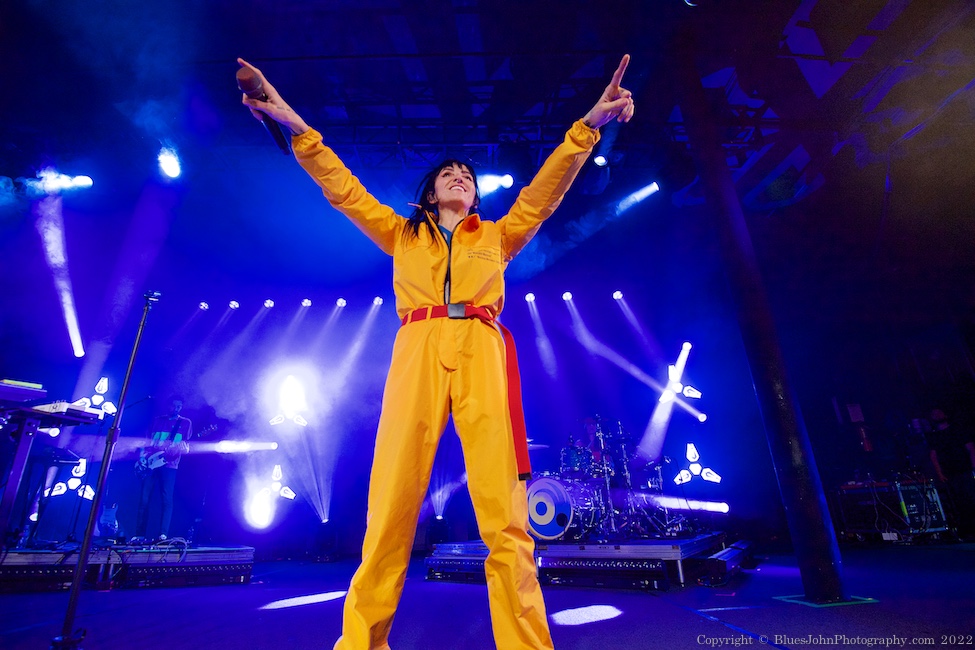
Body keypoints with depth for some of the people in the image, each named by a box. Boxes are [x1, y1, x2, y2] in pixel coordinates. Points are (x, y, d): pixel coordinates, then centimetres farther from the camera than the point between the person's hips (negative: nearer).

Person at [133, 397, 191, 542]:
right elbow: (147, 442, 15)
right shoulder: (157, 420, 16)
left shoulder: (186, 423, 9)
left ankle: (163, 534, -12)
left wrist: (184, 447, -17)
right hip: (151, 464, 3)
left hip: (169, 465, -3)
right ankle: (139, 534, 9)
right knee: (144, 499, 2)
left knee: (167, 499, -10)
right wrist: (142, 457, 1)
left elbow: (186, 445, 5)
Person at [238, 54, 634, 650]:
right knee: (391, 507, -7)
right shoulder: (402, 235, 26)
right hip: (418, 354, 0)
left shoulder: (498, 236, 27)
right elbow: (344, 190, 22)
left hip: (482, 355, 0)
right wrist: (299, 128, 16)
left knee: (505, 512, -9)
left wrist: (587, 126, 12)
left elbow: (545, 191, 19)